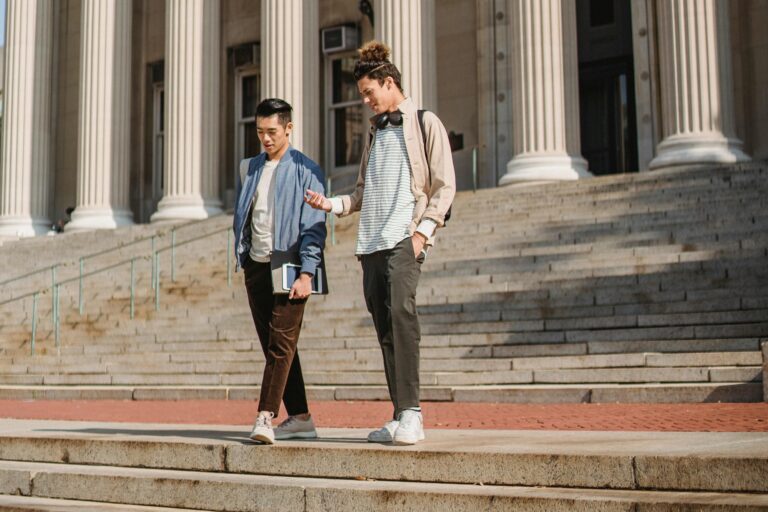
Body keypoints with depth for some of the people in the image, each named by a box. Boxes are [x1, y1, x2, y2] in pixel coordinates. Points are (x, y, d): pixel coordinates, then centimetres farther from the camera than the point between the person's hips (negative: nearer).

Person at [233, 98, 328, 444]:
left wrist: (306, 274, -16)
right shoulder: (250, 168, 15)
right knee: (273, 346, 8)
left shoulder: (306, 170, -3)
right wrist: (242, 258, 12)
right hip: (256, 267, 7)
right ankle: (300, 418, 16)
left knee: (282, 344, -12)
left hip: (288, 266, -6)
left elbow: (314, 227, -9)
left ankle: (265, 417, -16)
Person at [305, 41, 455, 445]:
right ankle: (401, 418, 5)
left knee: (401, 310, -24)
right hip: (371, 241, 7)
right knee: (385, 328, 2)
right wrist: (332, 204, 8)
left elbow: (444, 185, -1)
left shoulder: (425, 124, 5)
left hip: (405, 237, -6)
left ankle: (411, 412, -24)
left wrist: (423, 230, -13)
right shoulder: (375, 131, 24)